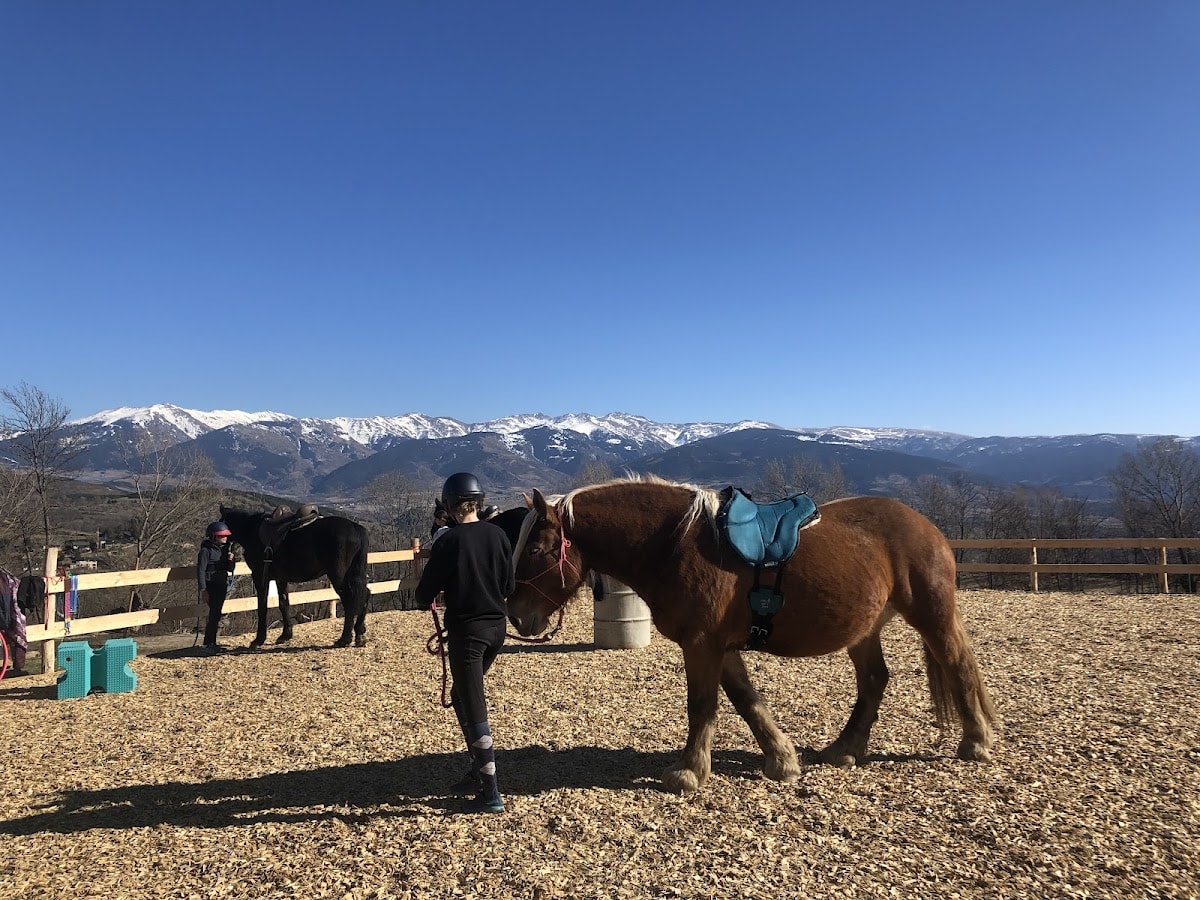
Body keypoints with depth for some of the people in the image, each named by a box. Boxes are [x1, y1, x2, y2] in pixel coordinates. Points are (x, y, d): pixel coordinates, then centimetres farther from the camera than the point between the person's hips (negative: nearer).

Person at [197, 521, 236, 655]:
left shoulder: (225, 549, 12)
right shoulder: (206, 551, -9)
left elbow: (230, 569, 18)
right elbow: (200, 571, -14)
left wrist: (231, 560, -4)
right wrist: (203, 590, -20)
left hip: (222, 586, 7)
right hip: (211, 587, -7)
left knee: (216, 615, 12)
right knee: (215, 614, -10)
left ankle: (211, 643, 20)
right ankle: (208, 644, -3)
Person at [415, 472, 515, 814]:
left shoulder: (449, 541, -15)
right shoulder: (498, 535, 1)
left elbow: (424, 594, -10)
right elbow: (510, 585, 8)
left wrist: (426, 600, 12)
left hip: (466, 630, -6)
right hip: (497, 626, 6)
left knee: (474, 711, 1)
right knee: (462, 695, 23)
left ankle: (490, 793, 5)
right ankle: (479, 772, 29)